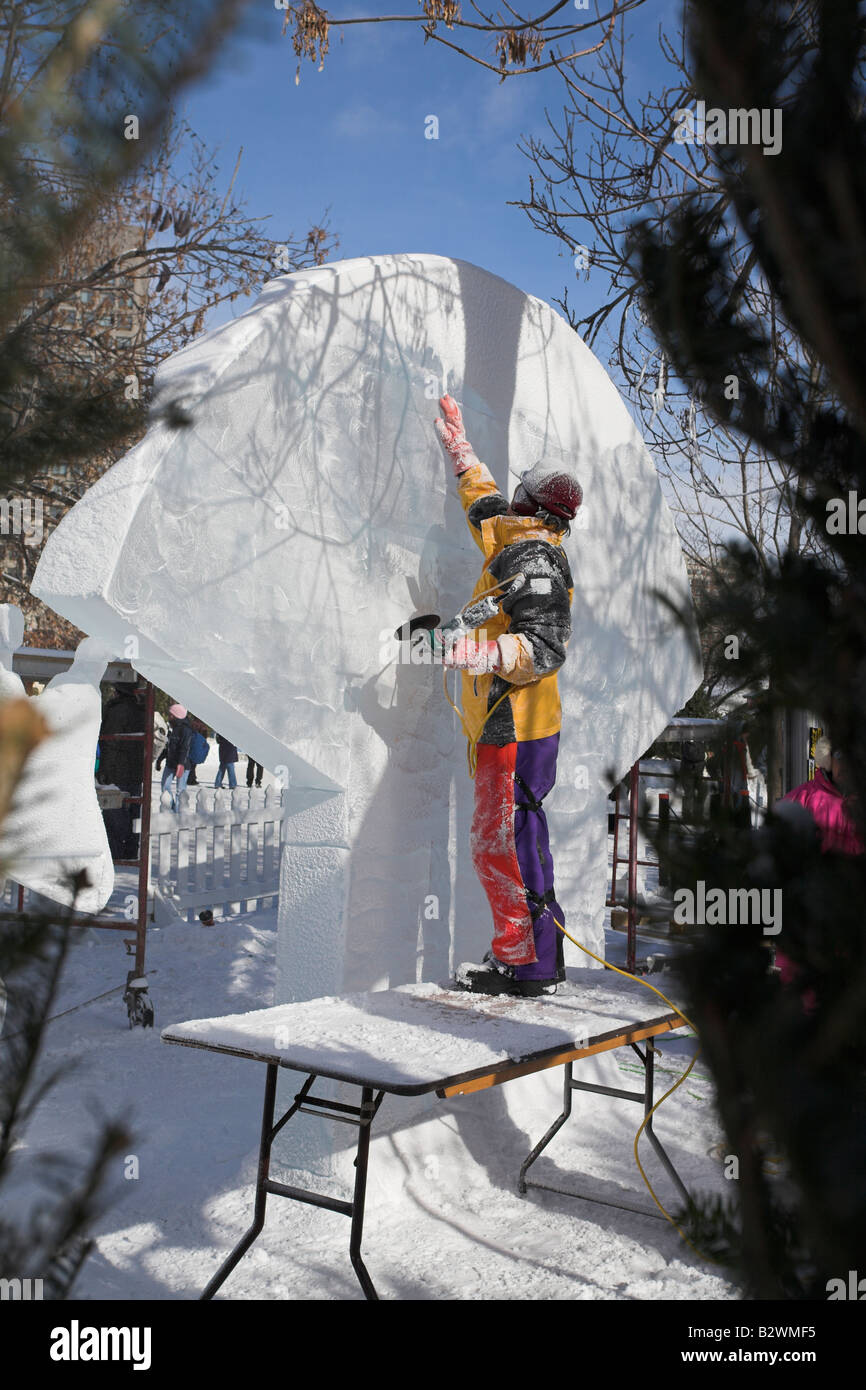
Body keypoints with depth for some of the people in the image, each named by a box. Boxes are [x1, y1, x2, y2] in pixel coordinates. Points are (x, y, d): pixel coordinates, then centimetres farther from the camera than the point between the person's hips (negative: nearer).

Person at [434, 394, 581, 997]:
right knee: (515, 838, 14)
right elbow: (486, 500, 36)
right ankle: (536, 957, 22)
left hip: (515, 729, -10)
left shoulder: (532, 558, -14)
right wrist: (458, 444, 45)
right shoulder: (525, 545, 16)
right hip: (511, 724, 10)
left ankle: (526, 964, -1)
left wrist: (470, 649, -35)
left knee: (503, 843, -7)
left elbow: (543, 649, -23)